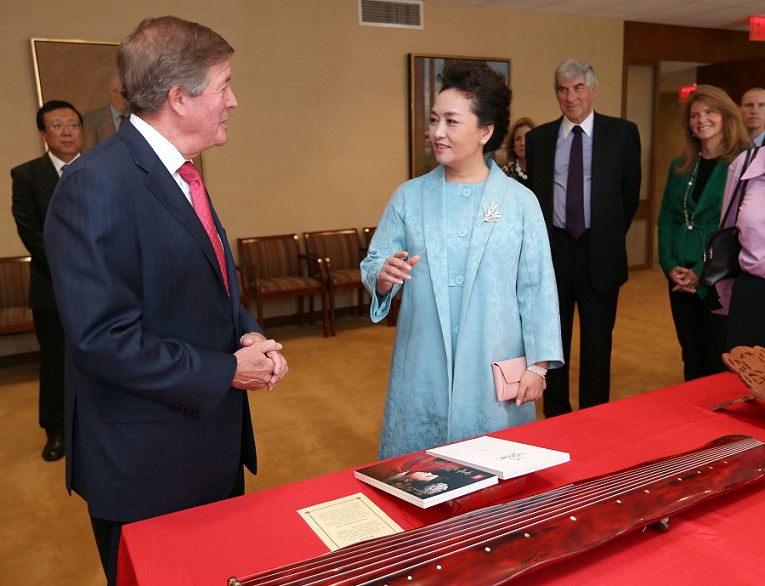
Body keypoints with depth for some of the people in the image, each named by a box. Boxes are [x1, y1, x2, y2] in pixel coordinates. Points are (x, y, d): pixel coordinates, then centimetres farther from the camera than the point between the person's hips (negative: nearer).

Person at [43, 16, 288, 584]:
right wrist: (228, 371, -18)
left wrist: (248, 333, -3)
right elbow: (104, 338, -26)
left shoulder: (180, 174, 8)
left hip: (213, 440, 9)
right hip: (146, 460, -8)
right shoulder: (98, 184, -22)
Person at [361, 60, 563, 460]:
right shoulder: (409, 197, 4)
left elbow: (536, 289, -1)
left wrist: (537, 364, -4)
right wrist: (383, 275, -20)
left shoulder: (520, 201, -1)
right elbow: (372, 265, 3)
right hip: (422, 372, 1)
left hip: (493, 374, -1)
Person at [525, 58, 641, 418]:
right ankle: (556, 418, 25)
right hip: (553, 249, 2)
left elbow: (630, 193, 6)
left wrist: (610, 237, 10)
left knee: (597, 343, 8)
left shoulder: (622, 133, -1)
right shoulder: (538, 138, 5)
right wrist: (541, 241, 9)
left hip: (600, 252, -1)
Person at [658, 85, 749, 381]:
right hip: (681, 280, 5)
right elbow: (665, 219, 10)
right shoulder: (680, 166, 12)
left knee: (721, 364, 2)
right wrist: (670, 266, -5)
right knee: (691, 359, 13)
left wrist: (703, 272, -15)